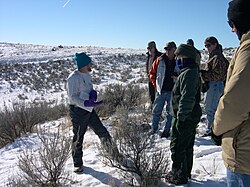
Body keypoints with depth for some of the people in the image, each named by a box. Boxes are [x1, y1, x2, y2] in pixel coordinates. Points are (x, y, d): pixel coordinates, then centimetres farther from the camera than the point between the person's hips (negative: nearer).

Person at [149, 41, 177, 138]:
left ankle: (167, 130, 18)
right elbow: (152, 73, 9)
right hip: (160, 90, 1)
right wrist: (156, 85, 4)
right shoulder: (160, 60, 0)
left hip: (172, 91, -1)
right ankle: (154, 128, 22)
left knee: (170, 112, 7)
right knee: (156, 110, 8)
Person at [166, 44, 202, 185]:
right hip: (192, 117, 11)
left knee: (177, 147, 1)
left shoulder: (188, 74, -21)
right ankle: (186, 172, 33)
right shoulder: (193, 72, 14)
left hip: (185, 119, -11)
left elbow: (187, 99, -27)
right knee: (187, 146, 20)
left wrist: (180, 118, -23)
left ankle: (179, 176, 12)